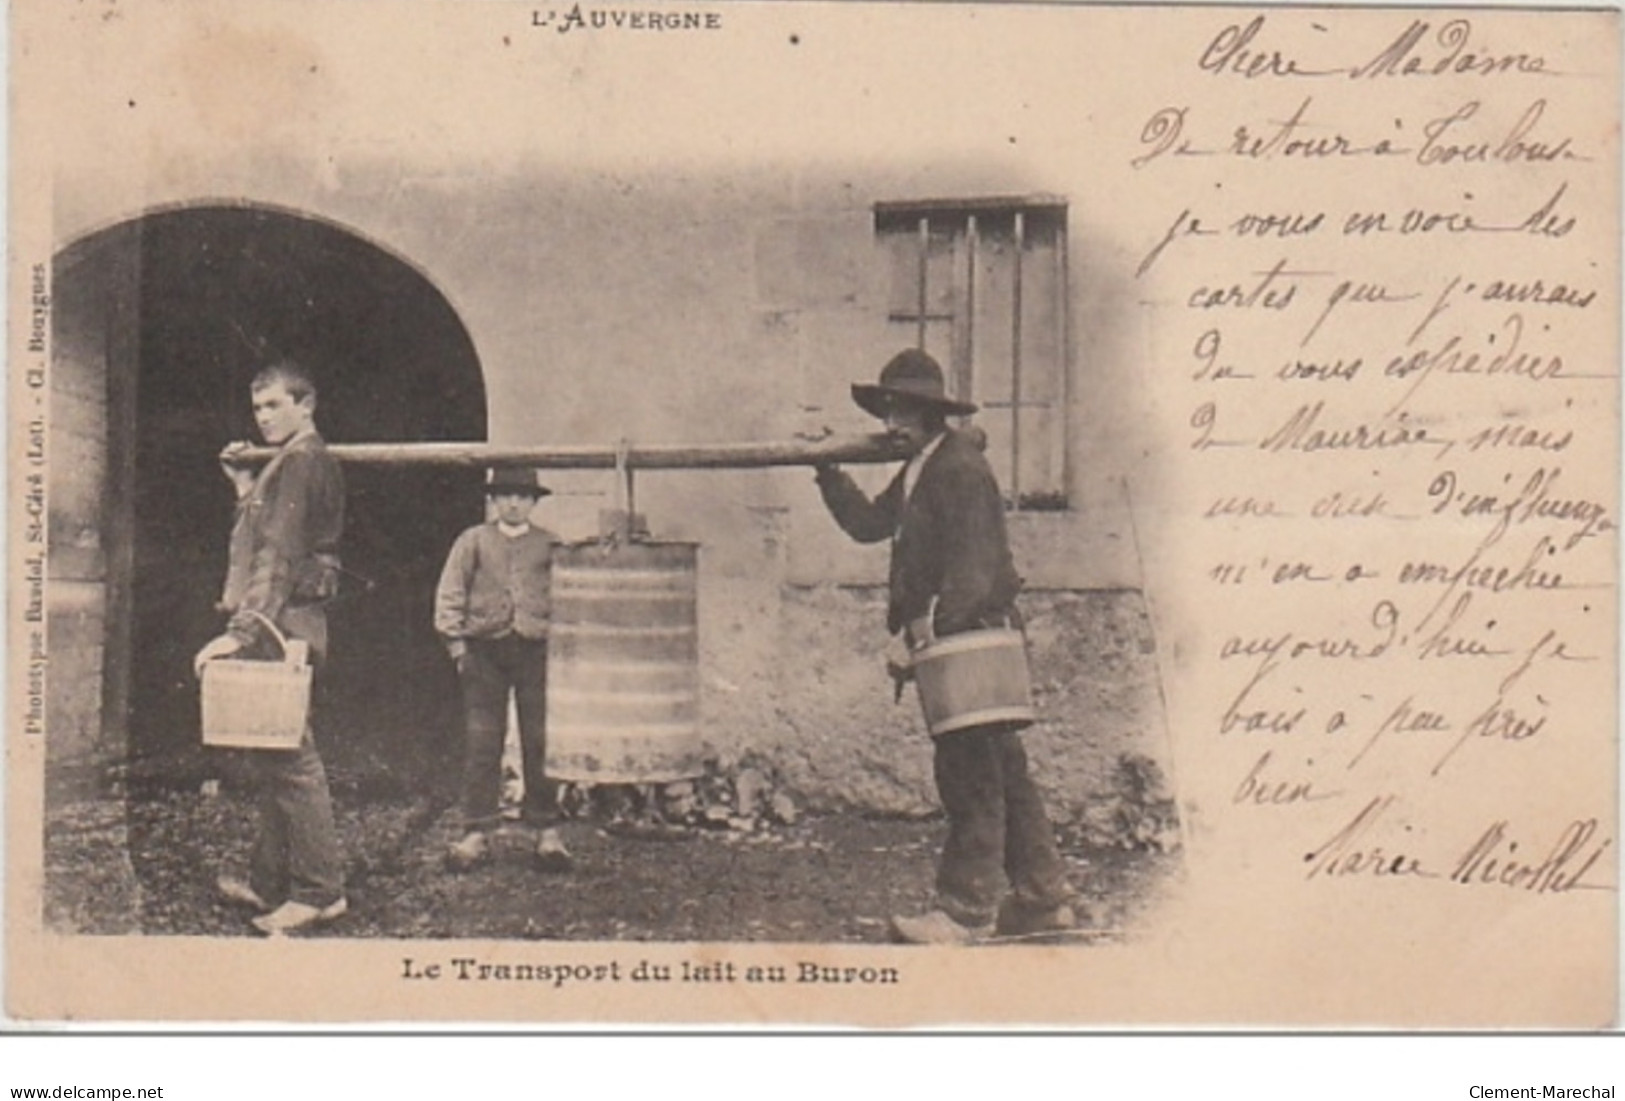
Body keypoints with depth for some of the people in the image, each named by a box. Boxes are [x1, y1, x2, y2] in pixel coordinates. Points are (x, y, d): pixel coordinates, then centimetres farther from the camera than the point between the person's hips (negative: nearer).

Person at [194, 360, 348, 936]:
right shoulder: (292, 462, 20)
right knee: (271, 758, 14)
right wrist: (245, 486, 19)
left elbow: (279, 555, -21)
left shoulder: (302, 462, -12)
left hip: (282, 625, -11)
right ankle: (269, 882, 22)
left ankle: (320, 891, -5)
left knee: (289, 758, -8)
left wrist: (240, 631, -26)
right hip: (282, 628, 11)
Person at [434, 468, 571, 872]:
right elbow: (449, 595, 8)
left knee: (540, 743, 0)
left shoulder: (550, 545, 10)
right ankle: (477, 832, 5)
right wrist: (456, 642, -1)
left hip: (536, 649, 0)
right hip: (485, 649, 0)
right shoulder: (473, 542, 9)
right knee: (481, 744, 0)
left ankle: (548, 832, 7)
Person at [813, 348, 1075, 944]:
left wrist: (933, 622, -25)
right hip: (954, 639, 10)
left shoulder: (960, 468, -13)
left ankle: (966, 911, -6)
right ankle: (1043, 898, 21)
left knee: (968, 773, -8)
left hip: (972, 636, -10)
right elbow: (870, 523, 21)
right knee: (1001, 770, 13)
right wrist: (829, 474, 16)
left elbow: (972, 564, -19)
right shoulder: (919, 470, 17)